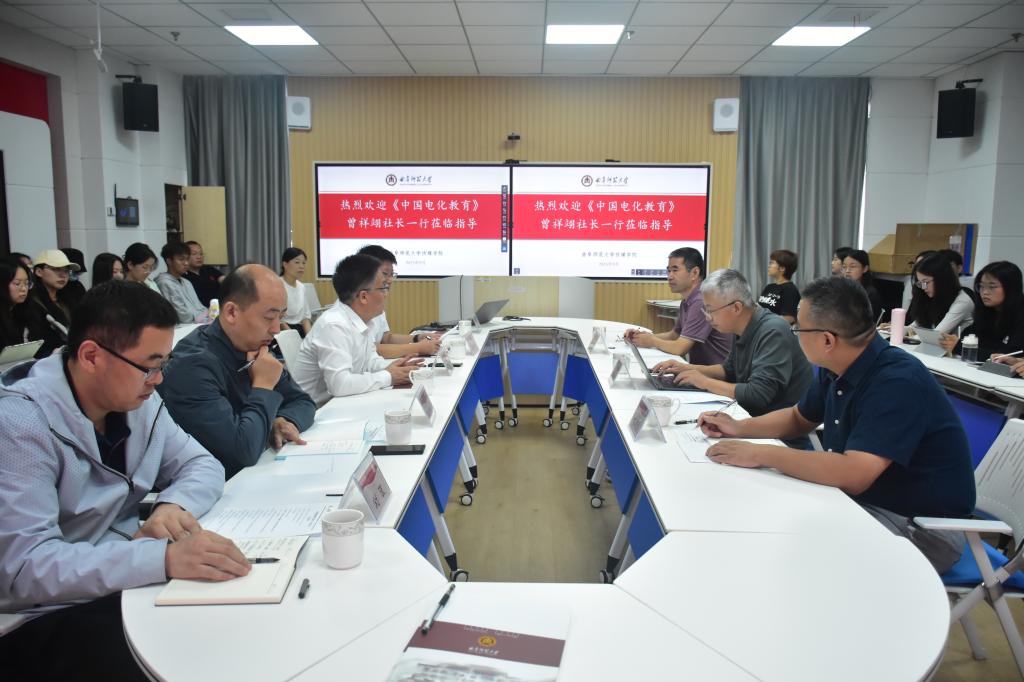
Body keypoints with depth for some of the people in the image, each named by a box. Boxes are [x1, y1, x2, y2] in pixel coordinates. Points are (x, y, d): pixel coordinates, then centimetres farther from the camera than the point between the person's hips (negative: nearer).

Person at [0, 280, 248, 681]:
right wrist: (163, 557, -40)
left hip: (128, 579, 7)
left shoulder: (136, 400, -1)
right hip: (45, 615, -6)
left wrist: (175, 504, -18)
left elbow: (202, 464, 6)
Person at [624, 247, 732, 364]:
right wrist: (642, 335, 6)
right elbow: (673, 335, 21)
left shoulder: (702, 302, -20)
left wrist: (652, 341, -5)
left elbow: (679, 348, -22)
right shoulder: (686, 301, 10)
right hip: (699, 367, 8)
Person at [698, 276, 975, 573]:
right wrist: (739, 428, 2)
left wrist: (761, 454, -29)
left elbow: (852, 475, -37)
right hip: (863, 499, 8)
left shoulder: (898, 381, -28)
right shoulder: (836, 370, 0)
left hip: (921, 527, -8)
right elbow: (799, 418, 18)